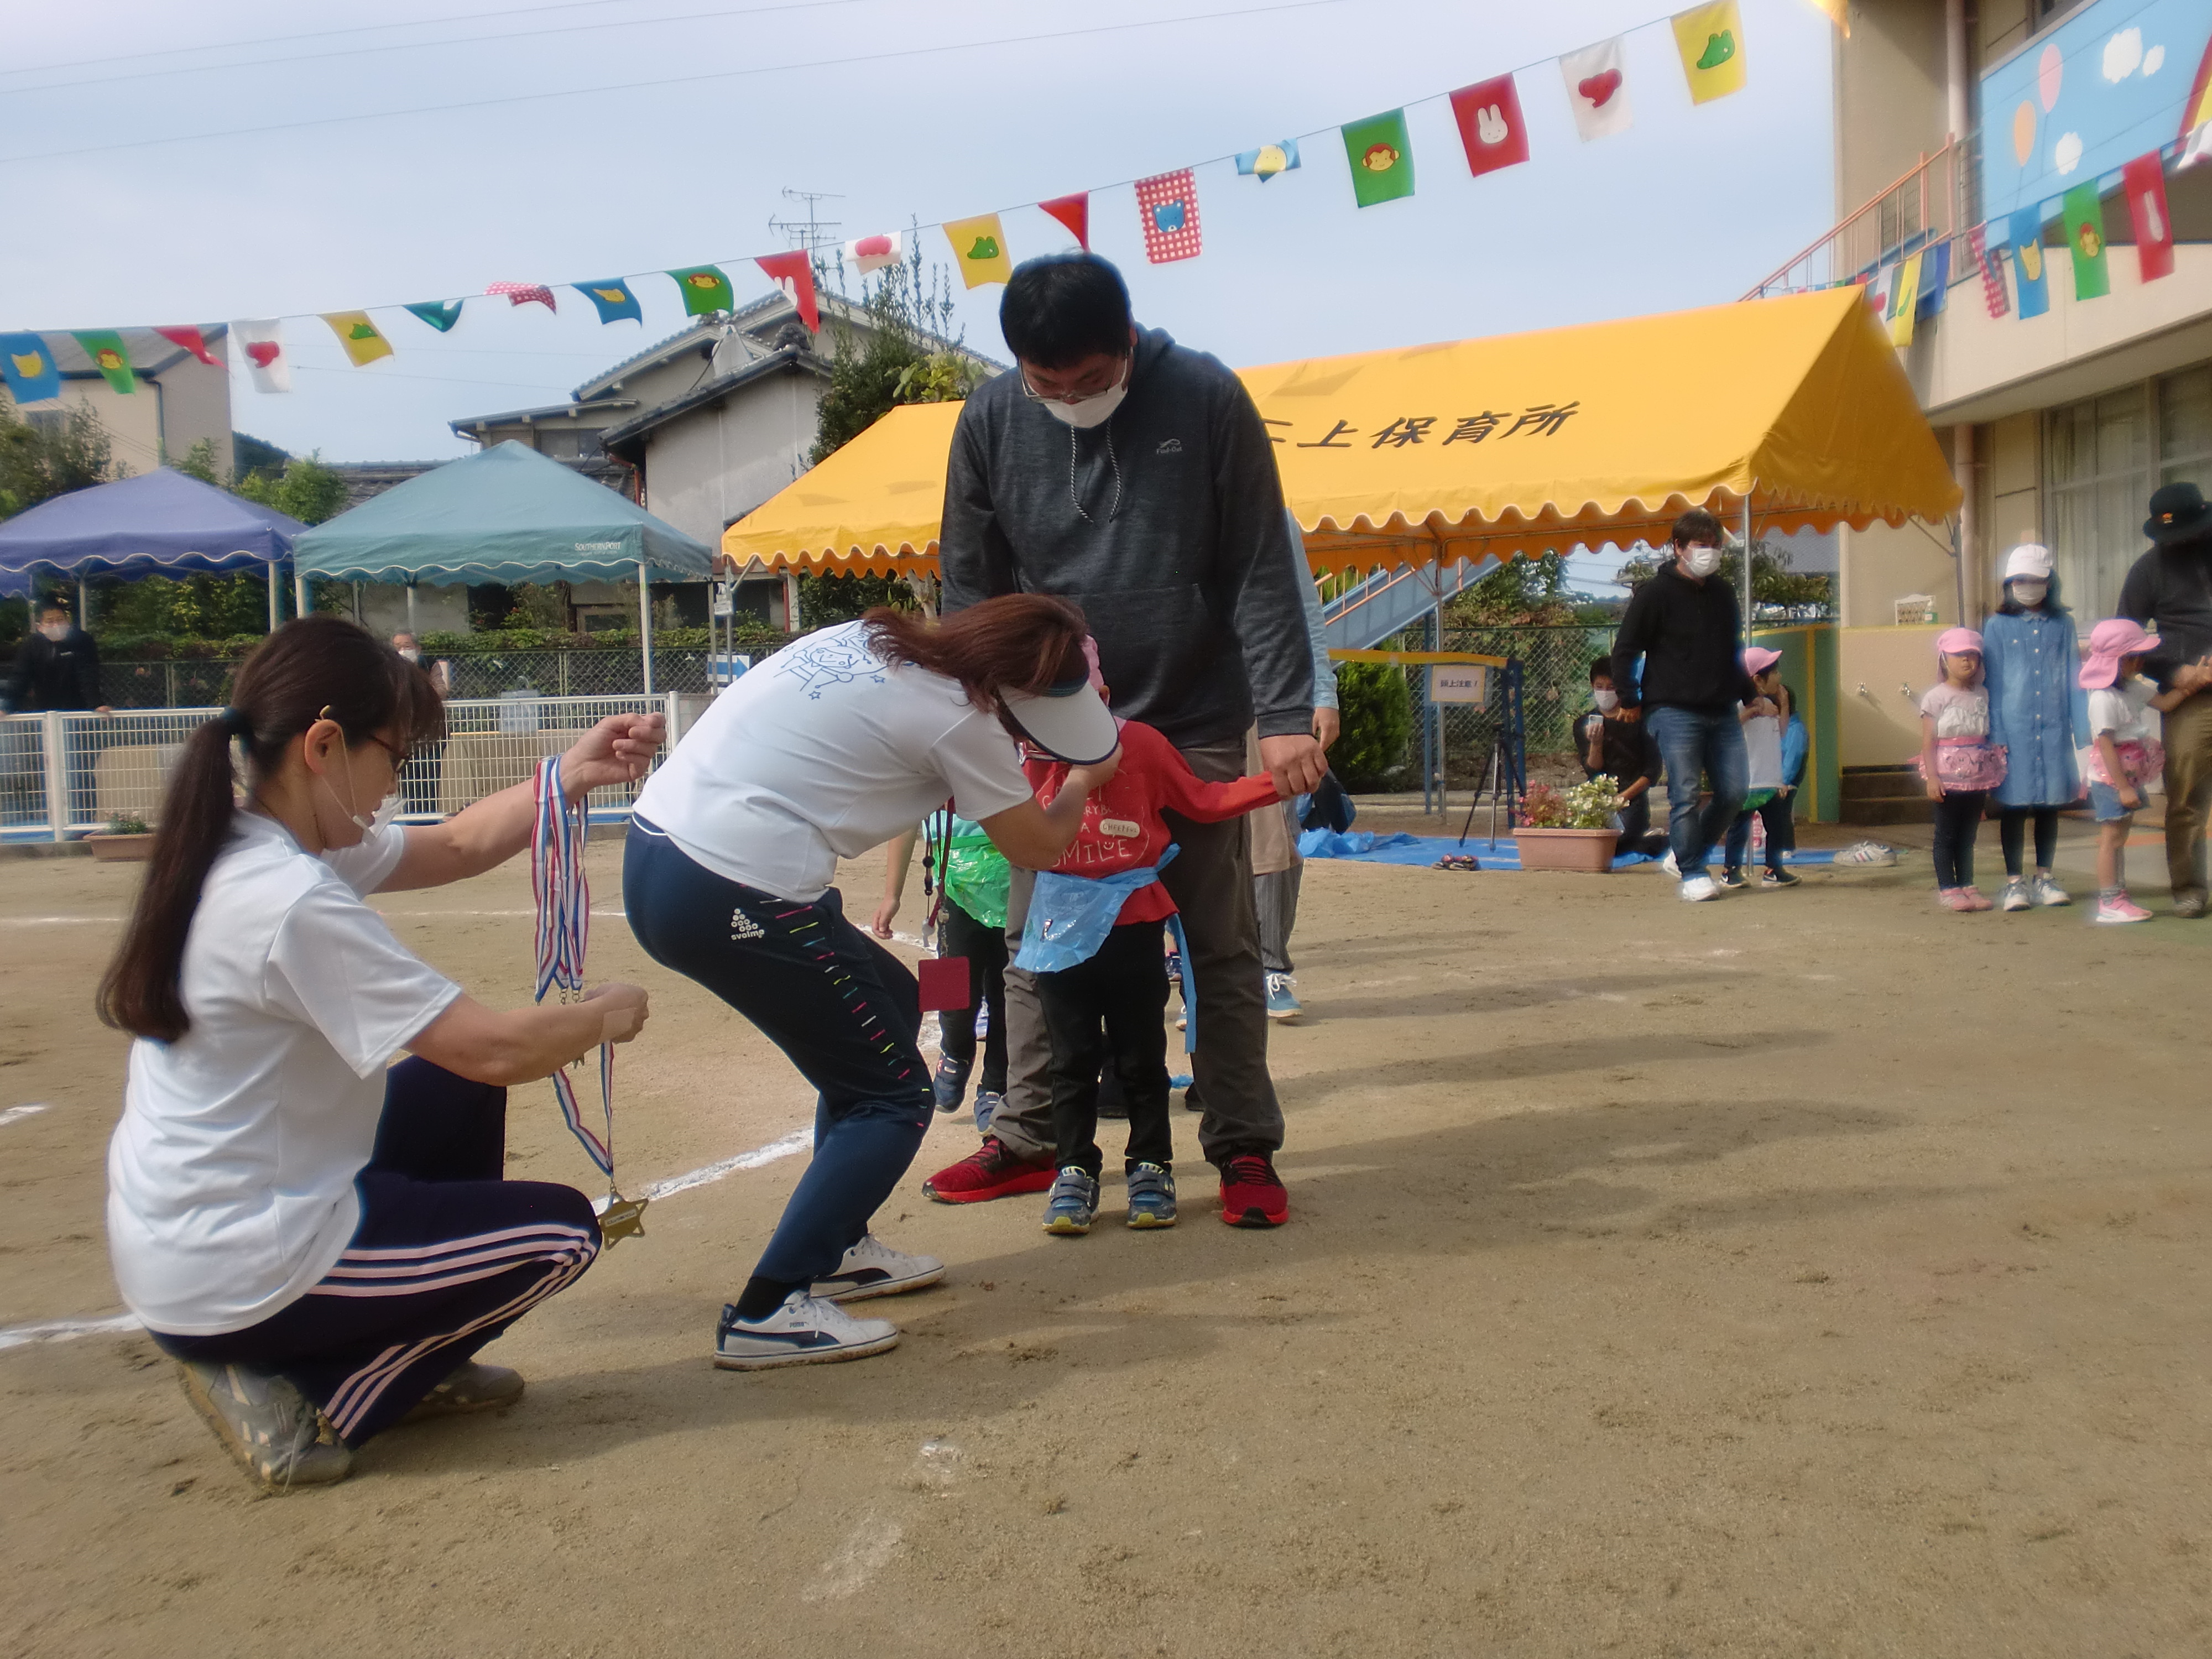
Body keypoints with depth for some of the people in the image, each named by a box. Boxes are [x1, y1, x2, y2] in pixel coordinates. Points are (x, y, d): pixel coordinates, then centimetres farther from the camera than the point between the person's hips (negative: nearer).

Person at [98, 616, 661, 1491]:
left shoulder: (240, 849, 2)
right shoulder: (293, 902, -28)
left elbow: (456, 845, 11)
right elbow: (499, 1047, -26)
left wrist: (573, 772, -2)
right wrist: (605, 1016, -6)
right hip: (235, 1280, -10)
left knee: (455, 1087, 21)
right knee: (561, 1228, 3)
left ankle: (420, 1361, 26)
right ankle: (309, 1398, 3)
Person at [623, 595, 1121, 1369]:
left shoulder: (875, 637, 13)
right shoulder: (959, 717, -9)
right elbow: (1038, 848, 5)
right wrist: (1087, 780, 24)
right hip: (733, 897, -9)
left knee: (890, 999, 24)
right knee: (892, 1097, 5)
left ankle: (838, 1247, 31)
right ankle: (768, 1312, -1)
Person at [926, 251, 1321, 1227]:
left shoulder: (1207, 399, -11)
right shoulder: (990, 421, -5)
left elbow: (1263, 572, -11)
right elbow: (967, 588, 2)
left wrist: (1286, 716, -19)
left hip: (1197, 722, -2)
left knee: (1220, 945, 3)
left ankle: (1243, 1147, 14)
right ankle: (1029, 1139, 22)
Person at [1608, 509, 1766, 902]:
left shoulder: (1722, 595, 17)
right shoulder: (1655, 593, -3)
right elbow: (1624, 651, -4)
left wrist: (1751, 696, 24)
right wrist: (1630, 701, -7)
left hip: (1722, 713, 6)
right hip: (1674, 711, -6)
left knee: (1733, 792, 3)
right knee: (1685, 794, -9)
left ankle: (1689, 852, 21)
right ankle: (1692, 874, 0)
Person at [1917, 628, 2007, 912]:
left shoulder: (1982, 694, 9)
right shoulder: (1936, 697, -6)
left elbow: (1986, 734, 15)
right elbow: (1928, 742, -9)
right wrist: (1932, 777, -17)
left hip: (1977, 775, 5)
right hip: (1948, 776, -5)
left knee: (1968, 835, 11)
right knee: (1946, 834, 1)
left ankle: (1967, 885, 17)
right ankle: (1947, 888, 6)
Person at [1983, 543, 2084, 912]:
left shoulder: (2062, 624, 8)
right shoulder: (1998, 626, 3)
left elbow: (2074, 678, 8)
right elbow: (1992, 683, 1)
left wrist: (2081, 729, 4)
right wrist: (1995, 734, -6)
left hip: (2054, 728, 2)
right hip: (2014, 726, -2)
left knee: (2050, 804, 9)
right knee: (2014, 805, 1)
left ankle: (2044, 878, 21)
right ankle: (2015, 881, 9)